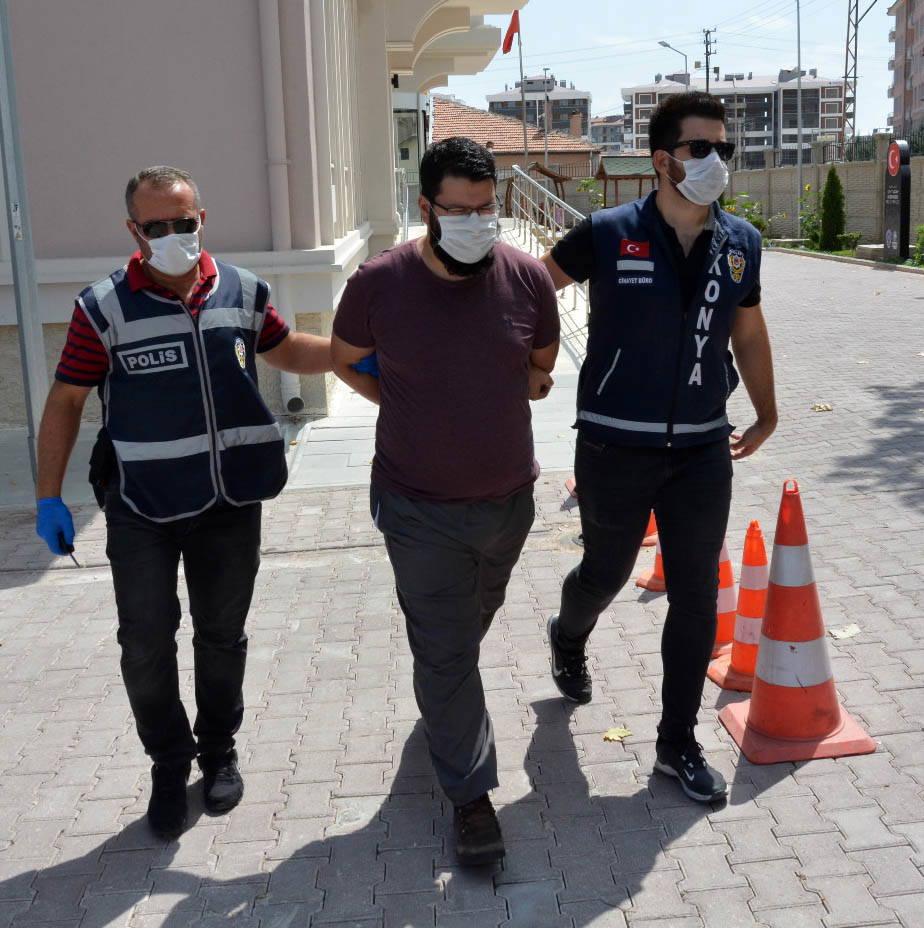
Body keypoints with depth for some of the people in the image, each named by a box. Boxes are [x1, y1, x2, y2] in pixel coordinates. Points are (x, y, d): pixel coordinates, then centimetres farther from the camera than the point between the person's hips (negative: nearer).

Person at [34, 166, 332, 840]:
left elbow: (288, 352, 17)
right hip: (142, 507, -2)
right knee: (147, 643, 0)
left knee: (222, 634, 14)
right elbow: (66, 402, -2)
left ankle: (219, 750, 35)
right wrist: (49, 497, -5)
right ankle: (169, 765, 23)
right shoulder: (105, 308, -9)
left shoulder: (242, 292, 0)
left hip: (231, 503, 3)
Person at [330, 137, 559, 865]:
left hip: (509, 498, 4)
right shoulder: (379, 283, -14)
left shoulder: (527, 277, -9)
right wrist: (407, 407, -2)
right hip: (421, 509, -3)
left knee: (473, 622, 27)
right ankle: (470, 792, 17)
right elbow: (345, 359, 5)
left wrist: (490, 394, -2)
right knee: (446, 653, 2)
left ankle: (439, 700, 58)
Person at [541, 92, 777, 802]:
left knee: (697, 597, 6)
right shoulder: (609, 234, -11)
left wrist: (766, 414, 24)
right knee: (606, 574, 15)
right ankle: (569, 638, 52)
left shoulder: (741, 243, 1)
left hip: (702, 451, 3)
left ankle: (679, 743, 23)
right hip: (616, 450, -3)